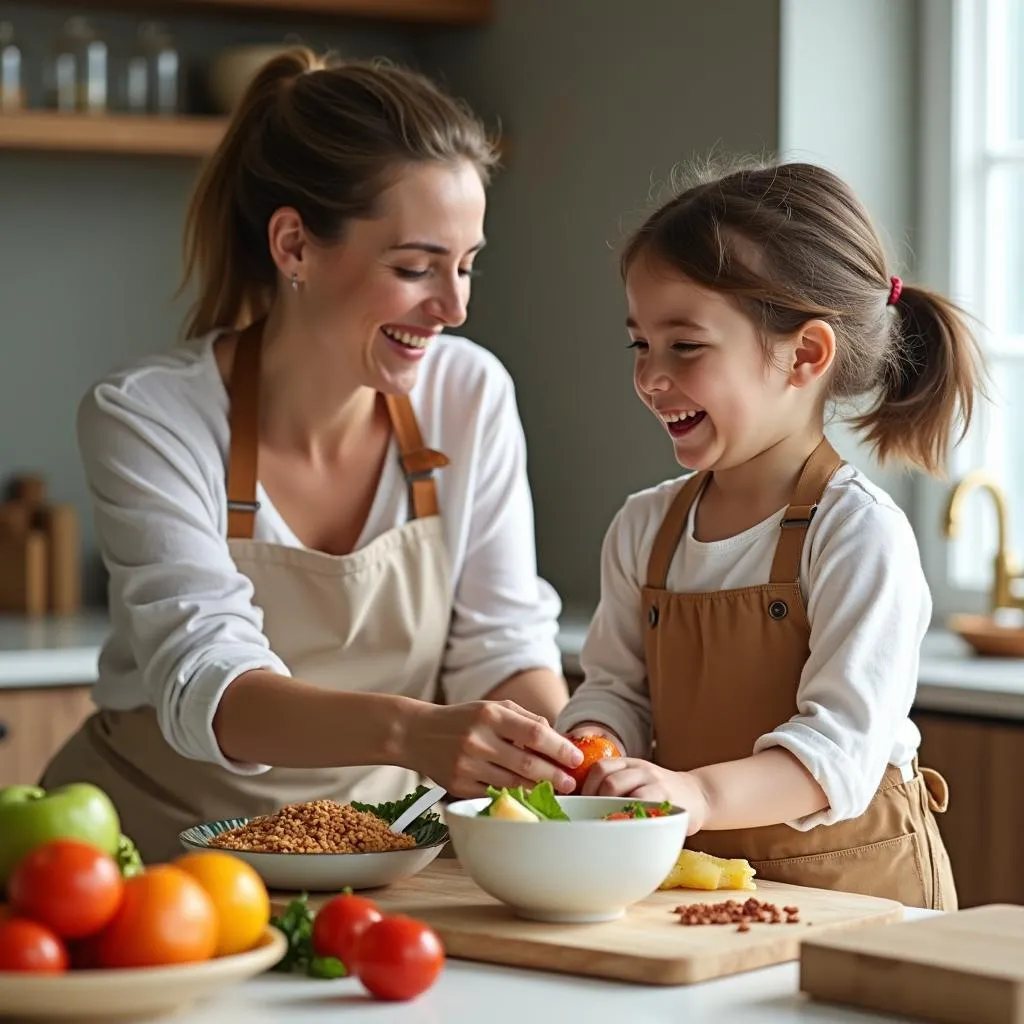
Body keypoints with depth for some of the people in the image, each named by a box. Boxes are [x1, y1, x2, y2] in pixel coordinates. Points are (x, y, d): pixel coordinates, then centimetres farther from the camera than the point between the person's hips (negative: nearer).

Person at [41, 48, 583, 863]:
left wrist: (565, 758, -20)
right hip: (161, 846, -3)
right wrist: (408, 731, -40)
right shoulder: (146, 420, -11)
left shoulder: (471, 396, 0)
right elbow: (205, 686, -22)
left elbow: (503, 648, 3)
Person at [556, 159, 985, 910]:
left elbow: (843, 744, -17)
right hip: (689, 876, 6)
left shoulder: (857, 531, -10)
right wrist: (591, 744, -8)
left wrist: (701, 793, -32)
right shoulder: (644, 529, 11)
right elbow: (617, 685, 15)